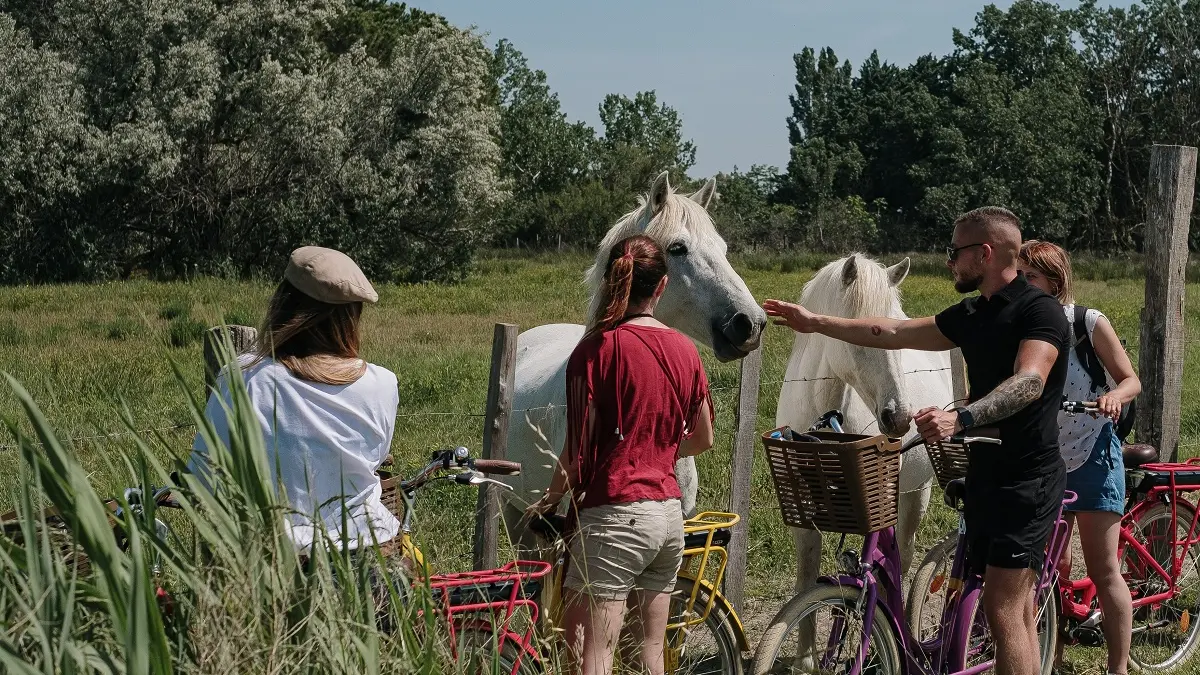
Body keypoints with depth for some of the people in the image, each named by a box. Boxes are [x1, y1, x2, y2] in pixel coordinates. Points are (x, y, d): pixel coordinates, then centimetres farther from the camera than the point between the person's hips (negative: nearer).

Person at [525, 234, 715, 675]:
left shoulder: (598, 348, -10)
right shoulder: (685, 350, 7)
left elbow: (578, 447, -11)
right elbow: (703, 439, 18)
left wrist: (550, 498, 5)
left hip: (614, 514, -7)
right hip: (670, 513, 7)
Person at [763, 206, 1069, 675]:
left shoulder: (1040, 311, -14)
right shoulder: (972, 315, 12)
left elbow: (1029, 382, -30)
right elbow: (896, 334, 19)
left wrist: (960, 418, -44)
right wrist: (815, 323, 21)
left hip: (1028, 477, -9)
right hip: (987, 473, 9)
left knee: (1001, 609, -13)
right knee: (1016, 609, 11)